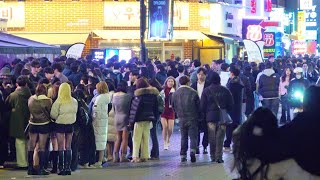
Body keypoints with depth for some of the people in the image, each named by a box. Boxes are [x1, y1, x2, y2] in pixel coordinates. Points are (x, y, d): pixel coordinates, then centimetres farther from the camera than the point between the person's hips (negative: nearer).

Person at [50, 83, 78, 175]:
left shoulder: (58, 101, -15)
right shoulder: (74, 101, -2)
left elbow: (53, 115, -13)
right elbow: (75, 113, 6)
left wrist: (57, 118, 6)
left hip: (60, 125, -4)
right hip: (70, 125, 4)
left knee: (61, 147, 3)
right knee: (68, 147, 11)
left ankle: (61, 168, 2)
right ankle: (68, 167, 12)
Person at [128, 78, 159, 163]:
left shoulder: (139, 95, -14)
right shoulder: (153, 94, 7)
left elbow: (136, 108, -14)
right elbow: (155, 107, 12)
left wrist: (131, 121, -10)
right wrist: (154, 117, 17)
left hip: (140, 119, -6)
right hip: (149, 118, 6)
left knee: (137, 138, -1)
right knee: (146, 139, 11)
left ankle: (135, 157, -6)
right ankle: (144, 156, 11)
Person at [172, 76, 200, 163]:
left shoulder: (175, 93, 2)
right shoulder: (193, 92, -7)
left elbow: (173, 106, 9)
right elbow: (199, 105, -3)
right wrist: (198, 117, 10)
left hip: (181, 119, 3)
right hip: (192, 118, -3)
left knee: (183, 137, 11)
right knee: (193, 136, 1)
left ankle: (183, 155, 8)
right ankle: (193, 151, -20)